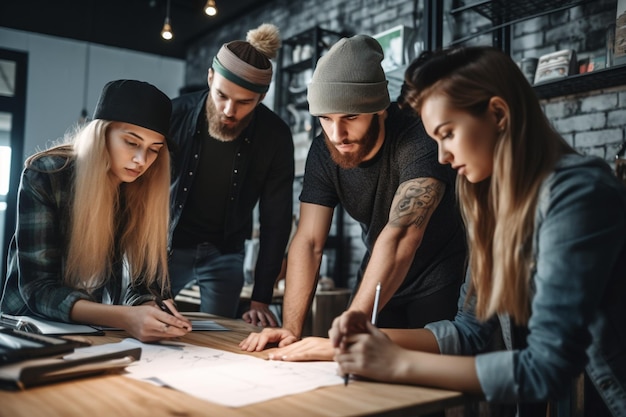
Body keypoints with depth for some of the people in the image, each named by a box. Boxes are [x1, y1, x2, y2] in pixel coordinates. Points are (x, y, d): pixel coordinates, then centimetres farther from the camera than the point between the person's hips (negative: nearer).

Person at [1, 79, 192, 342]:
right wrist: (124, 318, -37)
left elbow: (144, 278, -6)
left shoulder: (146, 189, -7)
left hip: (95, 330, 4)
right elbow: (37, 288, -22)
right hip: (34, 325, -3)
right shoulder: (44, 177, -17)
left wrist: (150, 310, -29)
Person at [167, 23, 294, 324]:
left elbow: (276, 221, -11)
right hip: (167, 244, 0)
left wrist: (261, 299, -13)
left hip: (225, 253, 1)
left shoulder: (275, 137, -16)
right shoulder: (176, 114, -18)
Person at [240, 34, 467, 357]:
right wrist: (291, 328, -25)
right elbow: (309, 241, -14)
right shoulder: (324, 151, -11)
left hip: (439, 285, -4)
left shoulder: (419, 140, -29)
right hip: (378, 282, 4)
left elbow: (401, 235, -40)